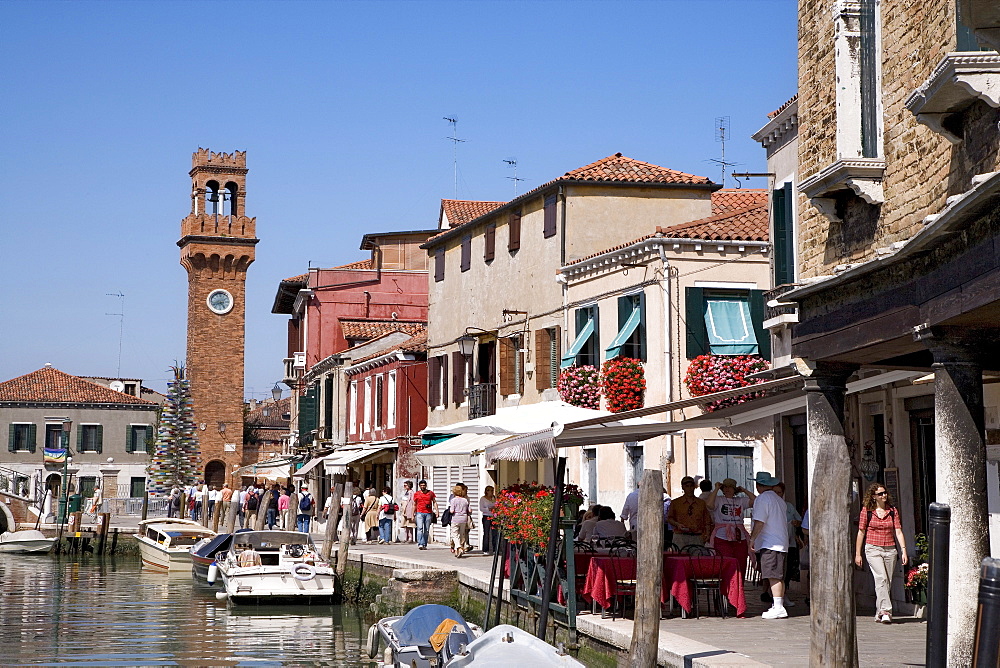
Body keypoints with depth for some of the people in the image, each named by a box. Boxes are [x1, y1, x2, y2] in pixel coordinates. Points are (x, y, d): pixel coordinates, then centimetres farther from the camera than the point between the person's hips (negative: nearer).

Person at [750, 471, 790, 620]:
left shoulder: (762, 498, -8)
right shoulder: (779, 500, 18)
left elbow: (759, 522, -17)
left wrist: (751, 539, -12)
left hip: (768, 544, -9)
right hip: (781, 543, 9)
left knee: (773, 576, -12)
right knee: (779, 577, 10)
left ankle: (778, 607, -16)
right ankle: (779, 606, 13)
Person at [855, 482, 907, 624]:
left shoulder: (892, 510, 8)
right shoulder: (867, 510, 2)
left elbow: (898, 532, 5)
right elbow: (861, 532, 6)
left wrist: (903, 551, -5)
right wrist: (857, 553, 5)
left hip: (890, 550, 3)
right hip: (873, 549, -3)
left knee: (887, 583, 5)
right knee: (881, 578, -19)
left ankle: (879, 613, 15)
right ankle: (885, 611, -25)